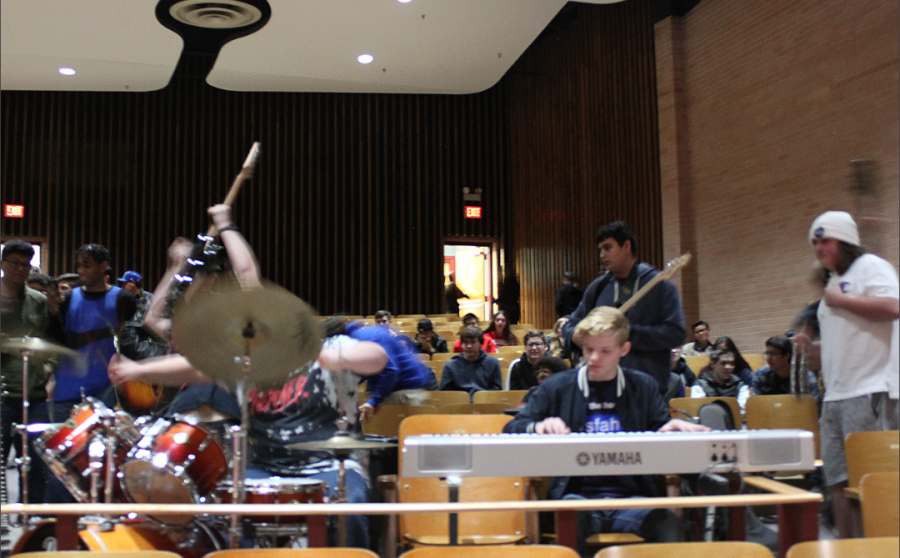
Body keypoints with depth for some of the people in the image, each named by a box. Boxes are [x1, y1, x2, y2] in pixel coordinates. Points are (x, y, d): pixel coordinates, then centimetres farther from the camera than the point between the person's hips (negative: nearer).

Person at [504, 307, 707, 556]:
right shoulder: (557, 387, 12)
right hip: (578, 496, -1)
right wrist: (537, 427, -14)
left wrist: (675, 426, -6)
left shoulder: (644, 386, 17)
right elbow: (511, 430, 9)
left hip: (631, 497, 1)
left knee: (668, 526, -31)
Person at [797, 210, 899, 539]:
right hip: (836, 395, 9)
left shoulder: (870, 267, -4)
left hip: (870, 391, -9)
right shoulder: (835, 280, 24)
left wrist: (841, 300, -13)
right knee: (837, 479, 8)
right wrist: (812, 345, 15)